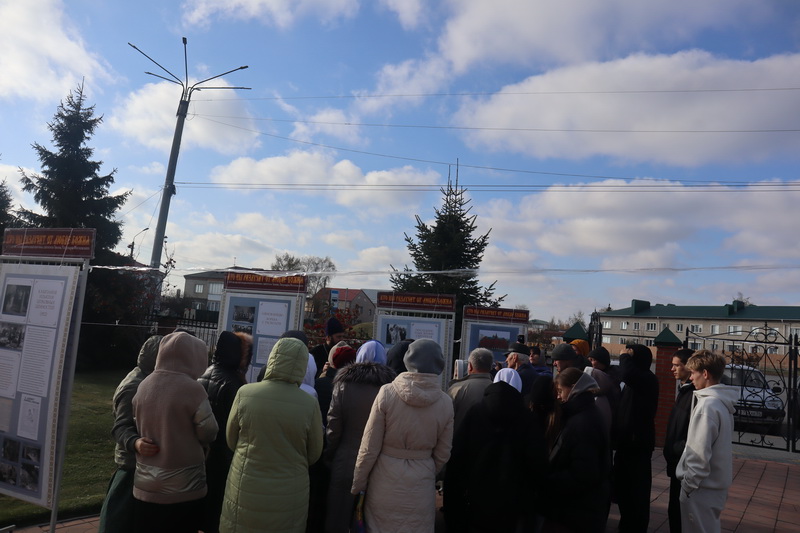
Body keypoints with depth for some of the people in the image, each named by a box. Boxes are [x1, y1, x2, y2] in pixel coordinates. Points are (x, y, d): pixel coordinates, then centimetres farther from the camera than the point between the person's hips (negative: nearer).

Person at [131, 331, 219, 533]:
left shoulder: (144, 385, -2)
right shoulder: (192, 389, -19)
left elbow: (139, 427, 9)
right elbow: (209, 434, -10)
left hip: (145, 487, 5)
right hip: (183, 489, -5)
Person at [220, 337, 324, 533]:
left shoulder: (245, 393, -14)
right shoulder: (310, 404, -15)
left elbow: (231, 440, 2)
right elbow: (314, 454, -1)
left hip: (246, 491, 1)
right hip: (289, 496, 0)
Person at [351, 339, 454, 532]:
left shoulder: (387, 392, -14)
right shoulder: (446, 402, -8)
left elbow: (369, 447, -9)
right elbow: (442, 455, 1)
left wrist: (357, 484, 3)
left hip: (386, 484, -1)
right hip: (421, 487, 2)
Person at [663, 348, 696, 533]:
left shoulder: (694, 394, -22)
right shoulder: (684, 390, 12)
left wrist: (675, 449, -16)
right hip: (678, 461, 9)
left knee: (679, 509, 3)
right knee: (676, 508, 18)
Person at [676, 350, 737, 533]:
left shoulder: (707, 405, -23)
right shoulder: (722, 402, 6)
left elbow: (699, 453, -24)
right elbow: (717, 445, 13)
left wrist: (689, 483, -13)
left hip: (702, 486, -9)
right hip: (716, 482, 9)